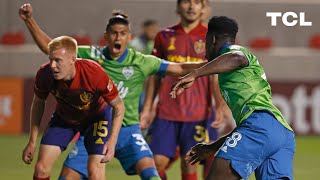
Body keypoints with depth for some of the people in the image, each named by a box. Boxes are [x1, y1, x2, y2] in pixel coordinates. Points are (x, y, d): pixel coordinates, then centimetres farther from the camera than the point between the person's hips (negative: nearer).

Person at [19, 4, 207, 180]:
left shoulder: (141, 62, -2)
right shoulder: (91, 56, 0)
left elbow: (180, 69, -1)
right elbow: (50, 47, 4)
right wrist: (30, 20, -3)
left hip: (127, 130, -1)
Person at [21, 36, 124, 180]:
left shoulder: (94, 73, -36)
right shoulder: (44, 74, -27)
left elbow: (118, 106, -22)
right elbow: (38, 104, -4)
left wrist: (112, 141, -30)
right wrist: (32, 142, -2)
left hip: (95, 117, -3)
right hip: (63, 117, 3)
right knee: (41, 167, -7)